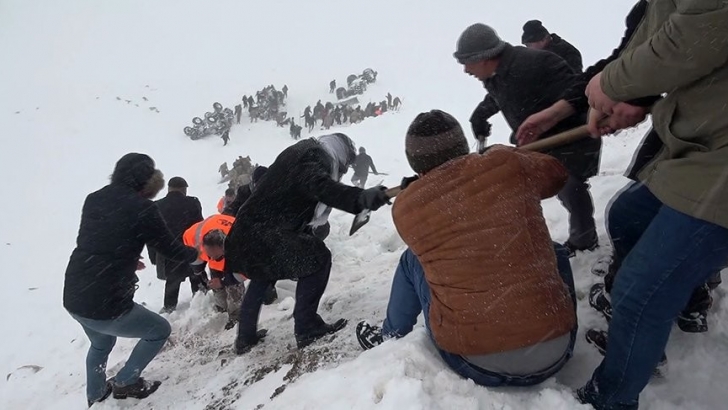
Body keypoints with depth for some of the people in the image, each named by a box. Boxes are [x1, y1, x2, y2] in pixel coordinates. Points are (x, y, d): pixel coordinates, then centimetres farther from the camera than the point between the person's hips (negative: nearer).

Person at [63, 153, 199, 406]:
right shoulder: (142, 208, -13)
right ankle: (125, 383, 23)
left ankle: (95, 396, 50)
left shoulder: (93, 199, 6)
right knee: (160, 330, 17)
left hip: (73, 298, 8)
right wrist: (194, 253, 15)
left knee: (101, 343, 36)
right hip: (106, 306, -8)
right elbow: (171, 250, -4)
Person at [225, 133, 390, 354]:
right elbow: (321, 186, -34)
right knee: (318, 257, -8)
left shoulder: (300, 153, 19)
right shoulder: (313, 157, -12)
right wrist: (361, 197, -47)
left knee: (262, 277, 29)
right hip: (264, 234, -11)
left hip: (250, 231, 11)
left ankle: (245, 338, 44)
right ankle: (307, 328, -1)